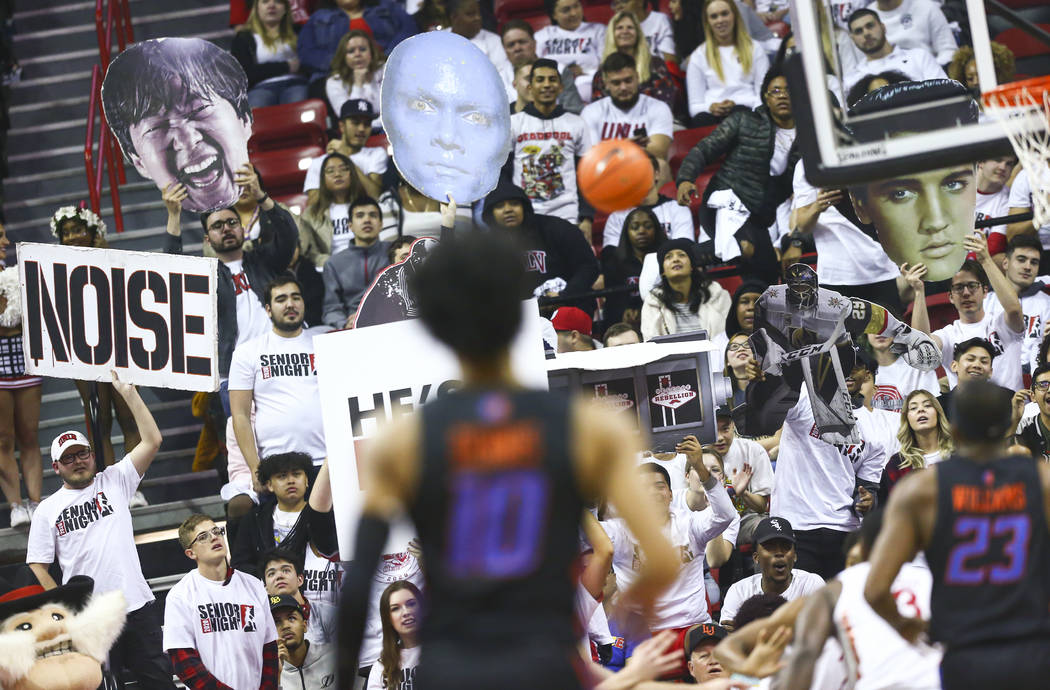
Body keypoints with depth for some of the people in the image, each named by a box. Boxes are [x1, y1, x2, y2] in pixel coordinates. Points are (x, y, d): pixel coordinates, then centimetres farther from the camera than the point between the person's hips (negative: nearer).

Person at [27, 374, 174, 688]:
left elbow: (152, 440, 0)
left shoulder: (114, 482, 8)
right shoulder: (47, 510, 7)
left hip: (137, 606, 1)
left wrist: (128, 393, -6)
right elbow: (38, 566, 6)